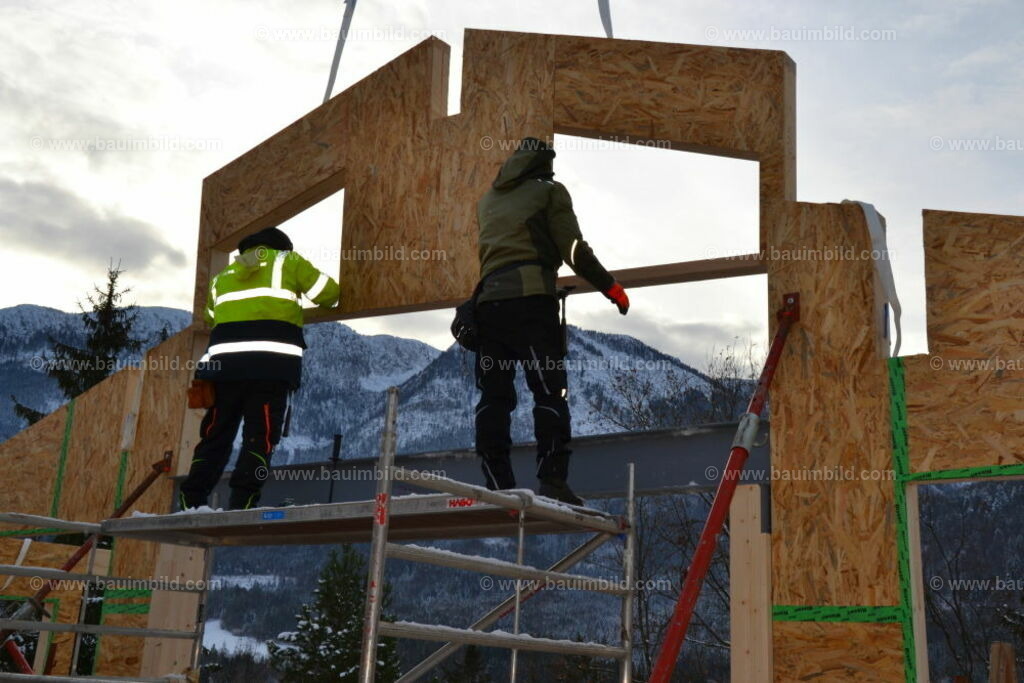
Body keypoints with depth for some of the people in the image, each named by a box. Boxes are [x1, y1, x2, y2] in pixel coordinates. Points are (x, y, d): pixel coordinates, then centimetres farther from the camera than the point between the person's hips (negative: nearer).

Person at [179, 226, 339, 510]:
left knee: (216, 434, 8)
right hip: (272, 361, -4)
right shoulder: (286, 261, 14)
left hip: (225, 359, 4)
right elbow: (328, 294, 12)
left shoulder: (223, 276, 26)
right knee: (260, 436, -4)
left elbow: (210, 318, 31)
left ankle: (190, 502, 4)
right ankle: (241, 503, -13)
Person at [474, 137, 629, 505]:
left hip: (488, 298, 5)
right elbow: (573, 250, -1)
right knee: (550, 392, -7)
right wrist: (612, 288, 7)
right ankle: (552, 480, -17)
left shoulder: (487, 199, 25)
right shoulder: (549, 191, 8)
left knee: (493, 397, 2)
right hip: (531, 296, -5)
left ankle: (496, 485, -3)